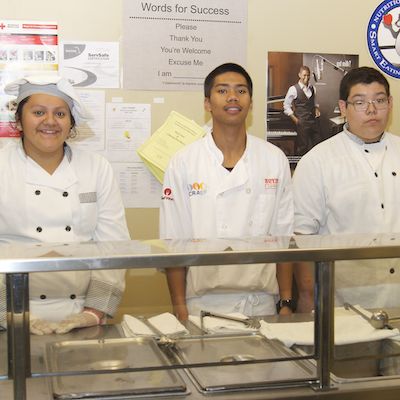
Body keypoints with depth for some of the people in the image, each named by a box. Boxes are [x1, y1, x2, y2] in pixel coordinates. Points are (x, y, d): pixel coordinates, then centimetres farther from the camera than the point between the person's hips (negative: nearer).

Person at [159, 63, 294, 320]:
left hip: (262, 303, 2)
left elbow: (284, 238, 5)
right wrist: (180, 310, -5)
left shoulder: (275, 160, 3)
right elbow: (174, 243, -3)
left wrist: (287, 304, 3)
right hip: (204, 306, -2)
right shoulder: (183, 163, -3)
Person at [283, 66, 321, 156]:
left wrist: (316, 109, 2)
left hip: (314, 120, 5)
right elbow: (286, 106, -4)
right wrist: (295, 119, -9)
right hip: (302, 122, -5)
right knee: (302, 146, 0)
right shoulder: (293, 89, -8)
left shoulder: (312, 88, 9)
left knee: (316, 145, 9)